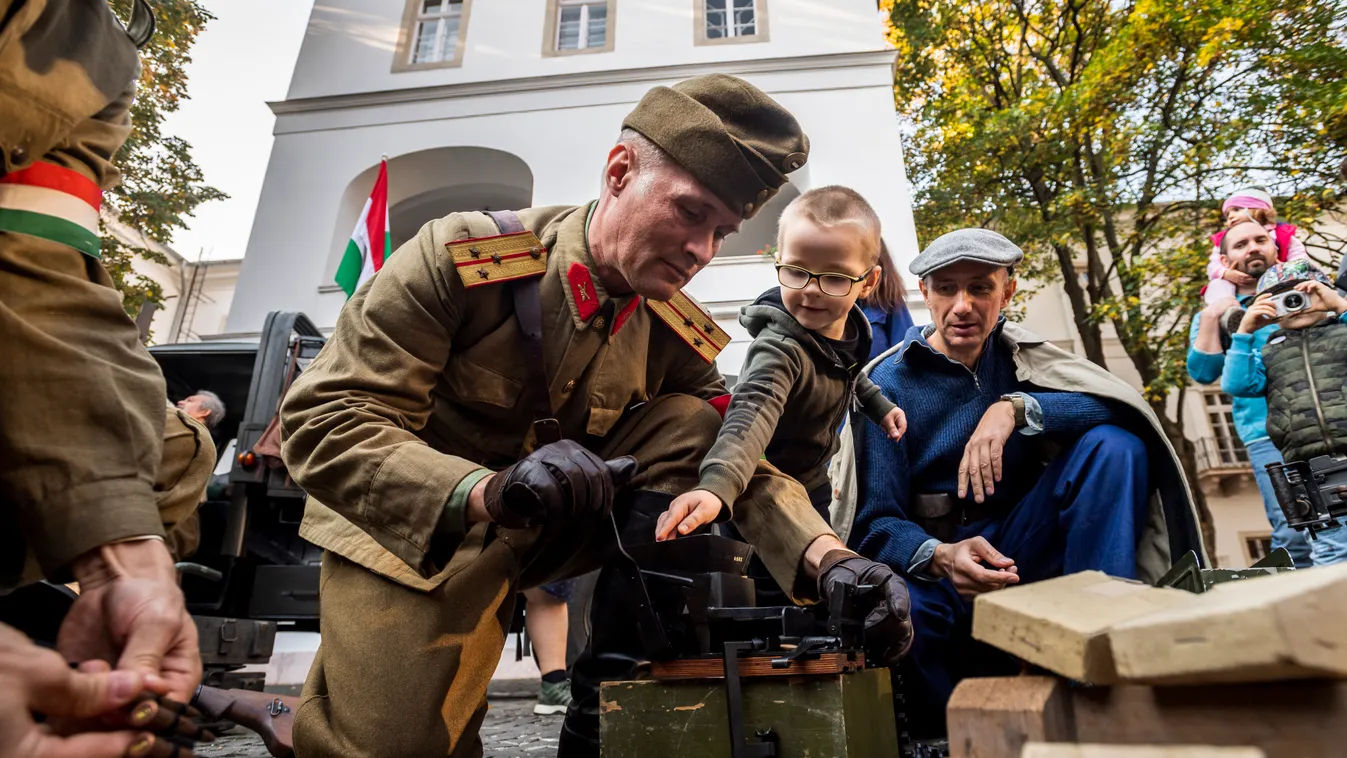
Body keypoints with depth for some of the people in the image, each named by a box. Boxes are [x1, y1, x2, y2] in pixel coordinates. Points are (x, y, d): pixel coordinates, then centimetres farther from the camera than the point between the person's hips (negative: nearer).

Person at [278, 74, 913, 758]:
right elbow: (322, 424, -24)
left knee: (688, 424, -16)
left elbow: (741, 465, -9)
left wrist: (826, 558, -31)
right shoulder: (458, 257, -20)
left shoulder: (676, 336, -6)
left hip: (550, 536, 4)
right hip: (408, 533, -3)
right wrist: (487, 492, -43)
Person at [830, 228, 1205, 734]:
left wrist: (1016, 408, -30)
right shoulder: (889, 384, -9)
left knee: (1114, 445, -16)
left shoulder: (1014, 351, 3)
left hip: (1023, 549, 3)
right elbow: (876, 522, -13)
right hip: (935, 563, -3)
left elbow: (1122, 406, -13)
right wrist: (940, 558, -35)